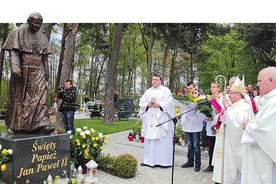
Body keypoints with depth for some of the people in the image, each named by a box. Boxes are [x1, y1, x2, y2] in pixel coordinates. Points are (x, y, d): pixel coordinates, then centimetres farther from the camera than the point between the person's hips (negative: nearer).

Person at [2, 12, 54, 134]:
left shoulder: (42, 37, 14)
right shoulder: (18, 33, 1)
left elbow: (45, 57, 15)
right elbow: (13, 52, -8)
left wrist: (46, 73, 13)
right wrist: (15, 68, -20)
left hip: (38, 72, 3)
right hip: (21, 71, -3)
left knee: (40, 95, -11)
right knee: (18, 97, 2)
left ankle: (43, 125, -17)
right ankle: (12, 126, 15)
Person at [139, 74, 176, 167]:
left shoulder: (166, 90, 5)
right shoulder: (148, 91, 17)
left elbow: (169, 102, -6)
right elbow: (141, 102, 13)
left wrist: (159, 104, -15)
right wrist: (147, 104, -6)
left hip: (162, 119, -4)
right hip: (150, 120, 4)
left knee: (163, 140, -3)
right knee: (149, 140, 5)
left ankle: (164, 161, 4)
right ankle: (149, 160, 13)